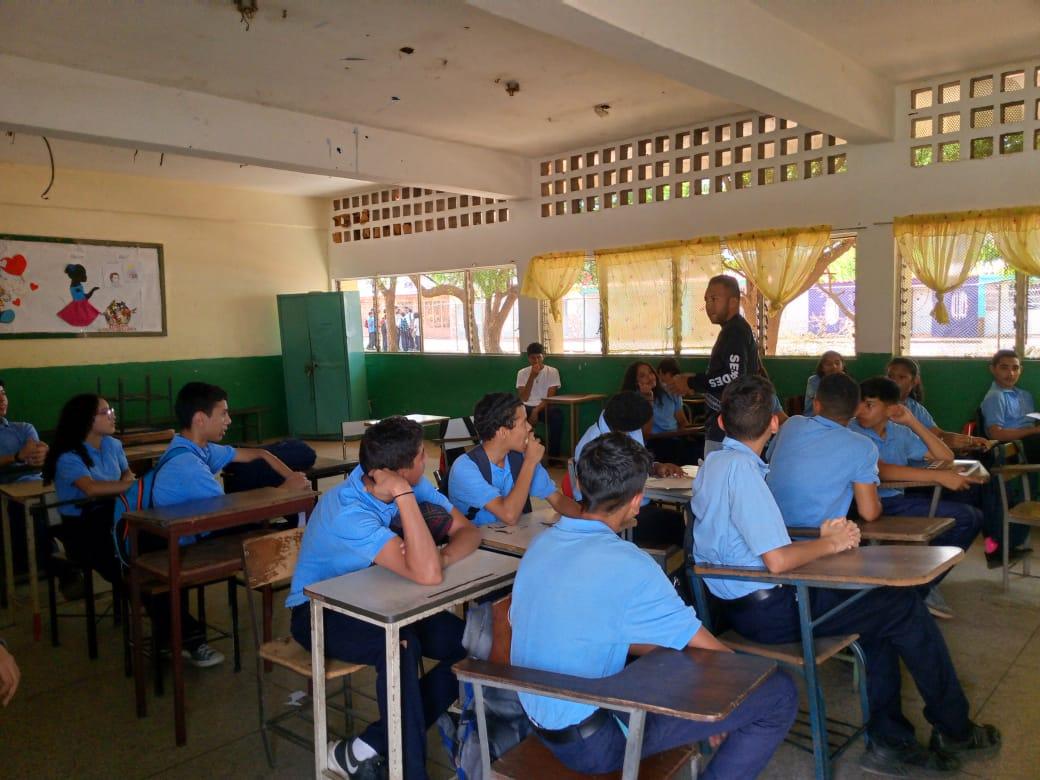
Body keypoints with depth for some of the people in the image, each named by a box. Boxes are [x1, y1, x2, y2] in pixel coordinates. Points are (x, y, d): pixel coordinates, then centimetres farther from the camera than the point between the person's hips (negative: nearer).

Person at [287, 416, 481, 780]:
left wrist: (443, 556, -31)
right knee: (401, 646, -36)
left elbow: (468, 531, -10)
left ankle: (366, 748, -9)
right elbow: (426, 575, -43)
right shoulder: (348, 513, -33)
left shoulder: (412, 483, -11)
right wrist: (404, 495, -41)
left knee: (472, 644, -14)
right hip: (320, 610, -7)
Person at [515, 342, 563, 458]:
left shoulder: (552, 372, 1)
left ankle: (554, 455, -24)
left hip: (544, 407, -1)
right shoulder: (522, 373, 6)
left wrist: (536, 411, -20)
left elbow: (550, 397, -6)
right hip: (527, 408, 1)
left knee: (557, 414, -36)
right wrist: (532, 376, -12)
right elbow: (523, 398, -5)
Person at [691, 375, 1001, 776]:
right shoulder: (742, 470, -23)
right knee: (905, 605, 4)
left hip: (740, 599, 9)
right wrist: (831, 543, -10)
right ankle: (953, 729, 24)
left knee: (878, 603, 19)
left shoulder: (714, 462, 6)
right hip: (767, 610, -9)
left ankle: (888, 739, 22)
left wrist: (820, 534, 3)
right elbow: (777, 560, -27)